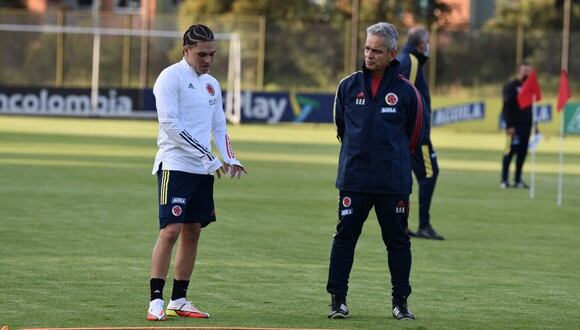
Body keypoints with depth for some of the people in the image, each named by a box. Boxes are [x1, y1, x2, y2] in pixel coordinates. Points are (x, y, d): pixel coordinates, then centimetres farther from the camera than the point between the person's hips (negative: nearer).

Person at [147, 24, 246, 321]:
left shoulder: (211, 84, 16)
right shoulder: (171, 77, -8)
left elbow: (219, 127, 21)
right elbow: (170, 125, -16)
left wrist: (229, 159, 2)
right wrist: (209, 157, -17)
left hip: (203, 171, 8)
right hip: (175, 166, -8)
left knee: (193, 232, 8)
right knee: (170, 230, -14)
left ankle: (178, 301, 13)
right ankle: (156, 301, -13)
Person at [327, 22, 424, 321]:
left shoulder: (406, 91, -1)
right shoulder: (348, 86, 4)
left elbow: (413, 136, 9)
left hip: (393, 181, -1)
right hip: (354, 179, 1)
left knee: (397, 240, 5)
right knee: (345, 237, 1)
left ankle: (400, 301, 14)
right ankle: (337, 299, 8)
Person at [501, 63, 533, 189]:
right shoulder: (510, 86, -4)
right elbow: (507, 108, -11)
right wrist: (509, 125, -18)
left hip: (526, 125, 7)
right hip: (514, 126, -7)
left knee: (522, 152, 6)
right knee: (510, 151, -7)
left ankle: (518, 180, 13)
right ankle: (504, 180, -2)